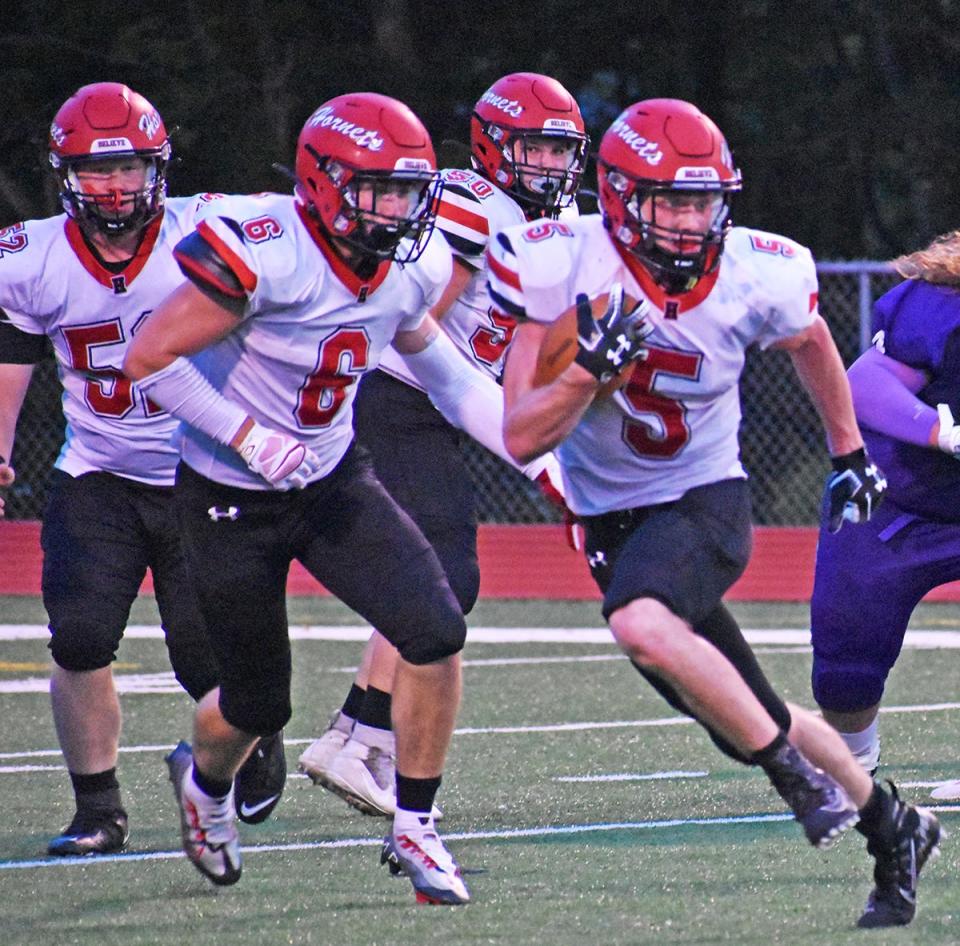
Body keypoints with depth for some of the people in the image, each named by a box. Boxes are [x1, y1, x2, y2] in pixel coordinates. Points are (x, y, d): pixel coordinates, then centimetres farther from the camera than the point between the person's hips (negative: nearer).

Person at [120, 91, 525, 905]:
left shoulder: (409, 267, -6)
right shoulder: (263, 254, -28)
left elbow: (432, 356, 14)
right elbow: (148, 358, -23)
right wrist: (250, 438, -27)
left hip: (334, 479, 5)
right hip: (233, 499, -5)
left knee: (436, 631, -16)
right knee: (260, 703, 6)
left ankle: (414, 829, 1)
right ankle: (204, 779, 44)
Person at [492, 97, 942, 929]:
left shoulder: (754, 277, -16)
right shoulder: (565, 267, -19)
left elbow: (809, 340, 11)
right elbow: (521, 439, -19)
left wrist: (848, 450, 21)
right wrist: (594, 367, -35)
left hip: (705, 499, -2)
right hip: (613, 515, 2)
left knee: (644, 627, -34)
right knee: (751, 725, 7)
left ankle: (798, 775, -18)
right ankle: (892, 831, 28)